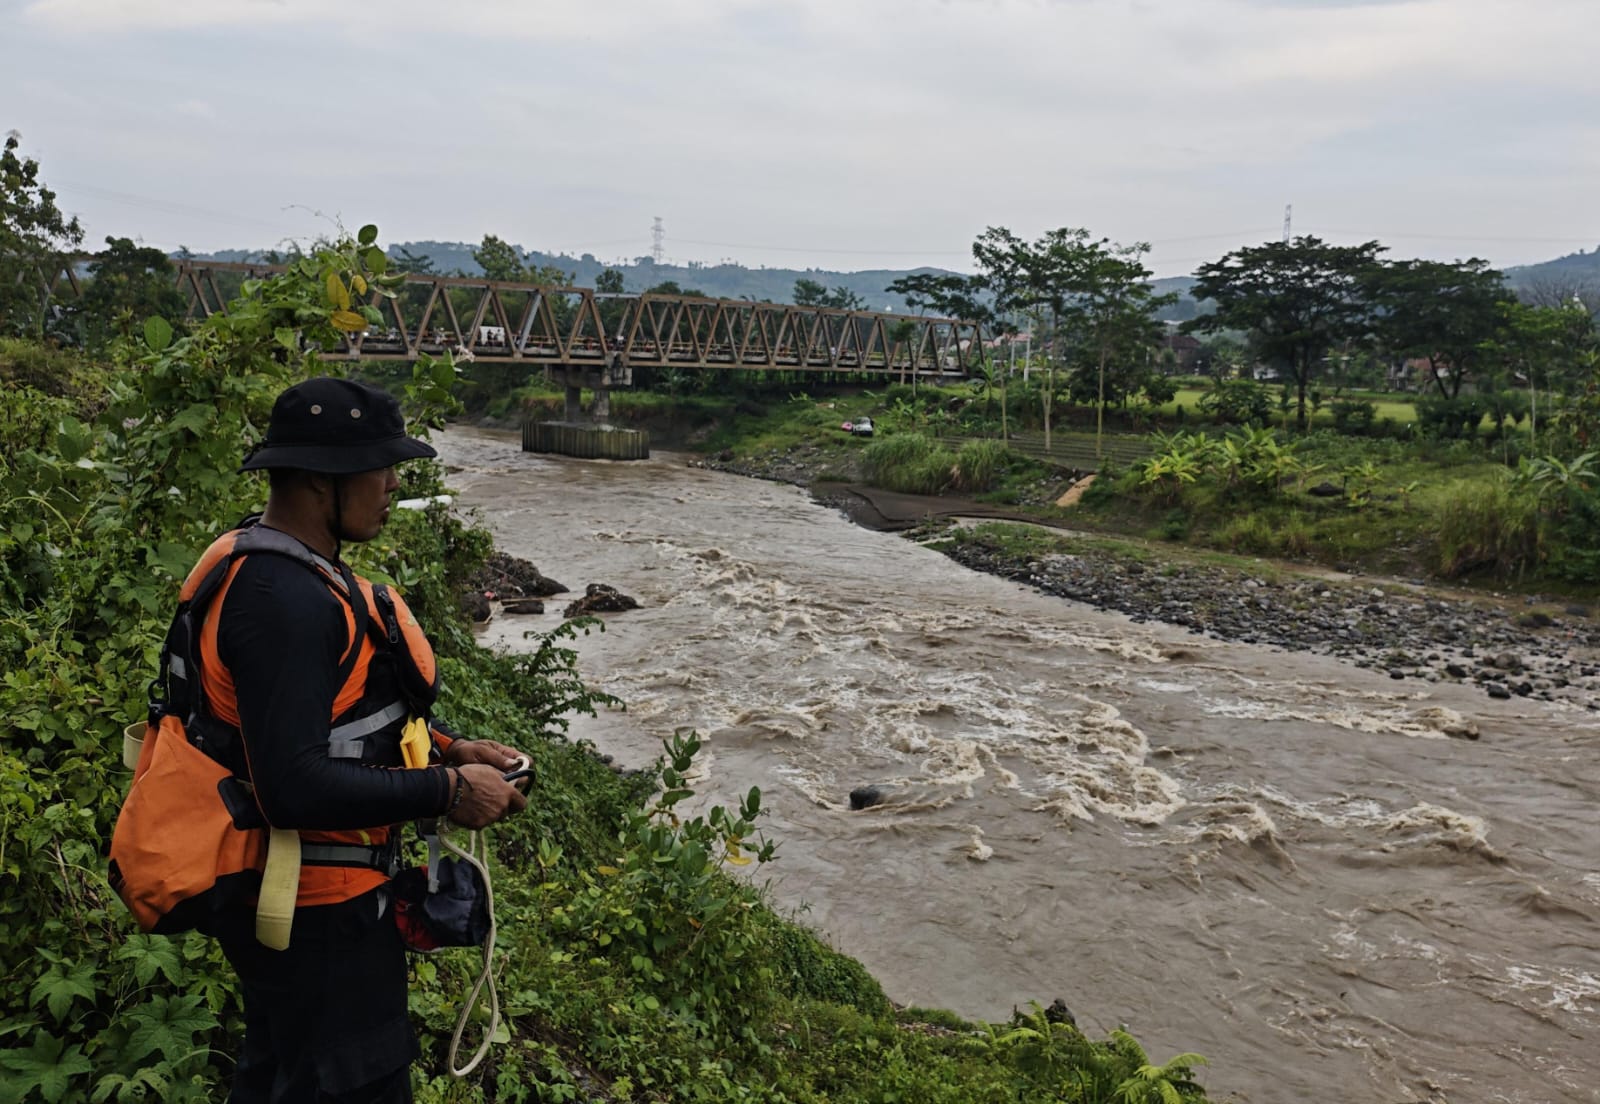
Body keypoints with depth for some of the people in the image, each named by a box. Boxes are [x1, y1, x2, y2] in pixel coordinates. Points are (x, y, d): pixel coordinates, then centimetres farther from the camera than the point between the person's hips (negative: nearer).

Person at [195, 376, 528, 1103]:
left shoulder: (274, 564, 5)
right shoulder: (285, 597, -29)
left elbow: (344, 716, 15)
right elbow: (295, 788, -33)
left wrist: (447, 751, 3)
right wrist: (447, 793, -23)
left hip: (285, 892, 10)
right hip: (314, 911, -10)